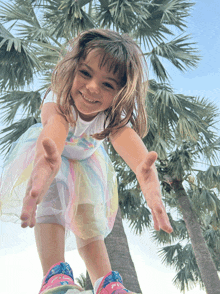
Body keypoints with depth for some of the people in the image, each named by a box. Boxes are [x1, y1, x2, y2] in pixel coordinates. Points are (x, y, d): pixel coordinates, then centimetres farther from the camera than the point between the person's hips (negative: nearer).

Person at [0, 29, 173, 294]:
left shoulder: (114, 116, -33)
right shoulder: (58, 101, -40)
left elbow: (130, 143, -56)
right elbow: (53, 128, -64)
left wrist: (149, 181, -79)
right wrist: (47, 163, -89)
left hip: (86, 161, 2)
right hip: (52, 155, -2)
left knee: (88, 219, -8)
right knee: (52, 195, -28)